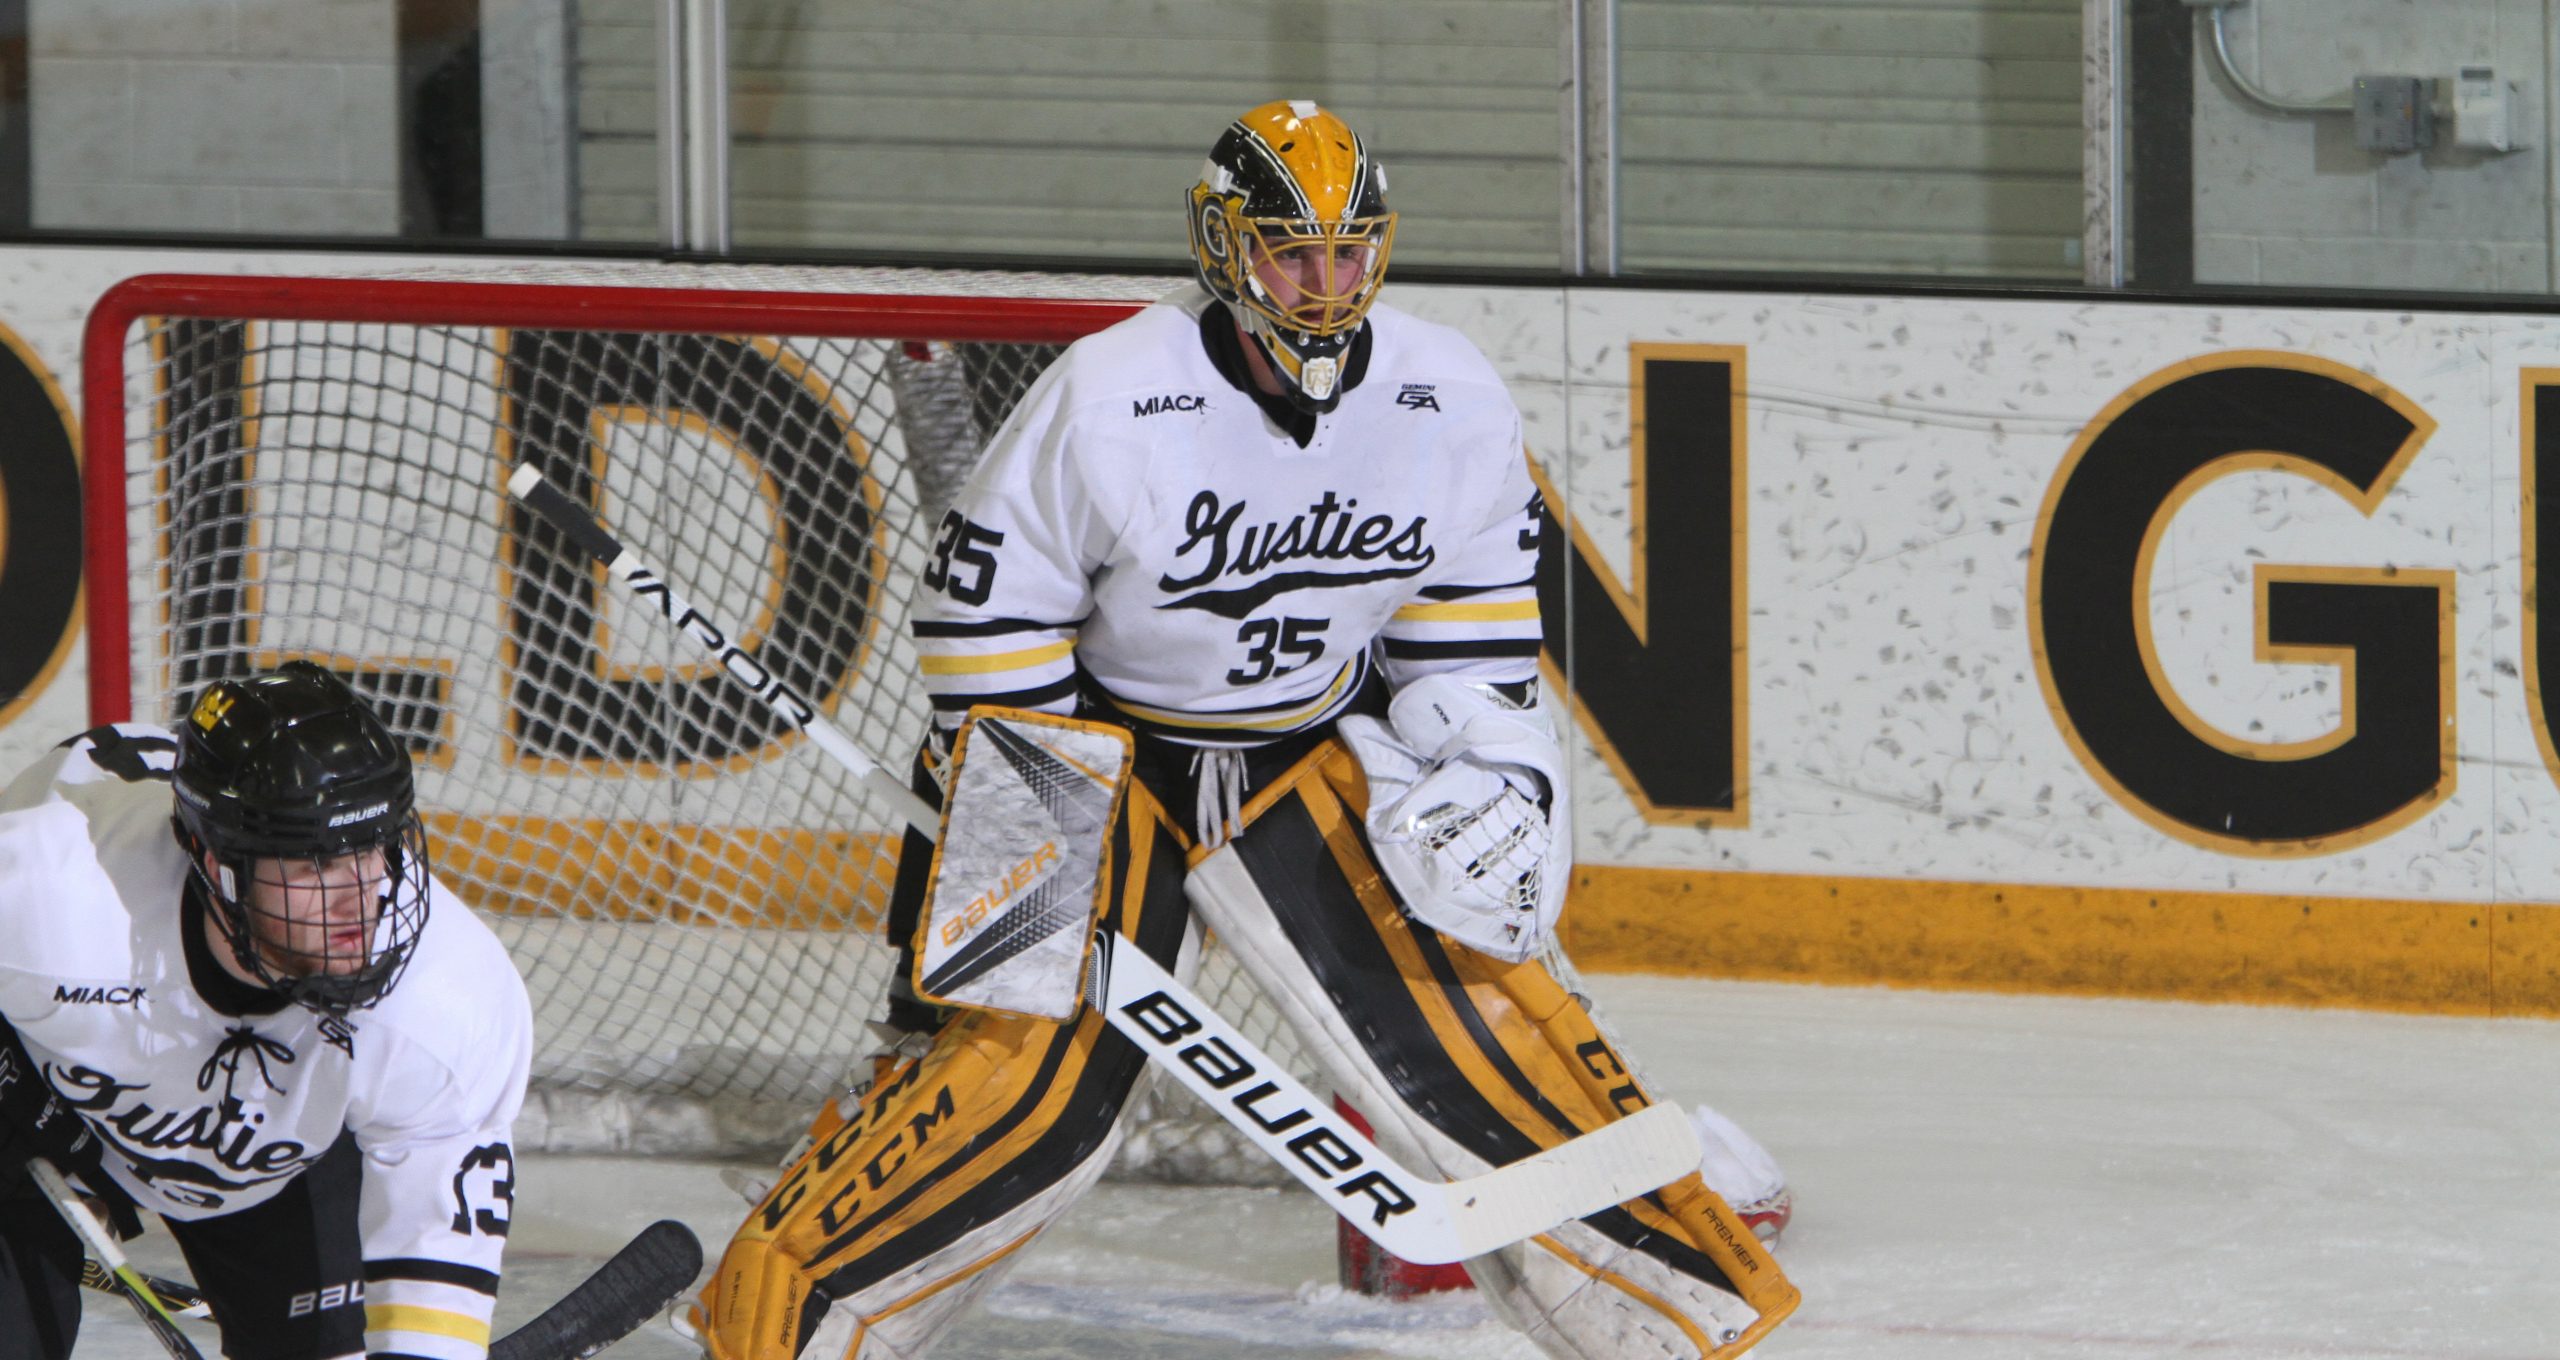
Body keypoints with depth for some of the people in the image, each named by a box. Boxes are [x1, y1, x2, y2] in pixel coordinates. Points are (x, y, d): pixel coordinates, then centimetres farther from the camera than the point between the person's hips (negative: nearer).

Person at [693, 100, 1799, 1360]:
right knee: (1025, 1073, -12)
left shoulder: (1451, 406, -10)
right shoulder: (1105, 400, -22)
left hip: (1324, 755, 3)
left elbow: (1475, 613, 6)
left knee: (1467, 1025, -7)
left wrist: (1487, 774, -5)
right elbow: (985, 609, -14)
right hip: (1103, 757, -3)